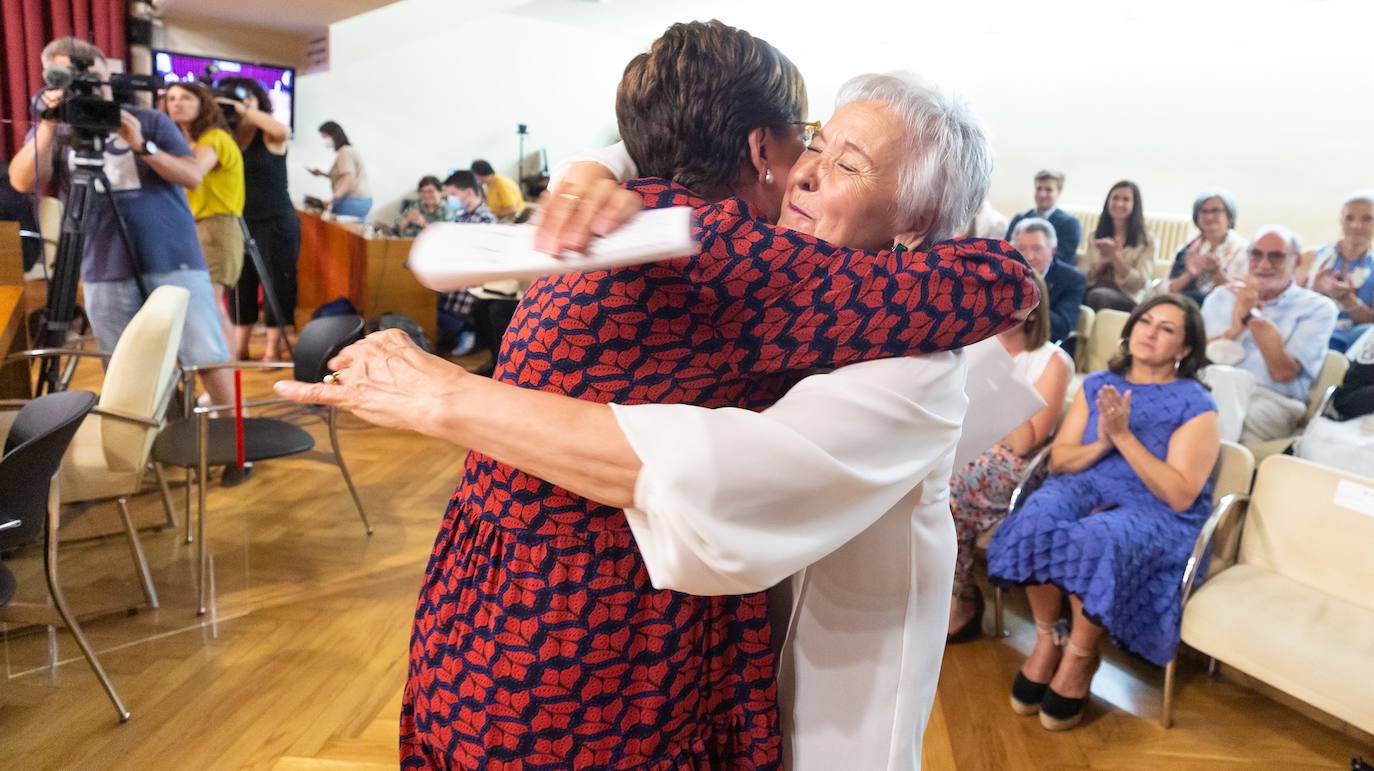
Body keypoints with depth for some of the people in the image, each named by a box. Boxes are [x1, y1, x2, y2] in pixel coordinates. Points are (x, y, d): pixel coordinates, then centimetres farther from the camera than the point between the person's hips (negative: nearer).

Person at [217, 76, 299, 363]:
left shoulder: (269, 137, -3)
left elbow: (282, 130, -26)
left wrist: (243, 109, -22)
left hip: (275, 222, -4)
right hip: (239, 221, 5)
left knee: (276, 283, -2)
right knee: (240, 285, 7)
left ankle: (274, 348, 4)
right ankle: (239, 347, 14)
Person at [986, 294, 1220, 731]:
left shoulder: (1196, 407, -4)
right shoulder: (1096, 386, 9)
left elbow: (1179, 496, -14)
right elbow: (1058, 461, 7)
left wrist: (1124, 436, -19)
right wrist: (1101, 445, -13)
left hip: (1157, 515, -3)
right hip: (1087, 489, 4)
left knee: (1096, 539, -38)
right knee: (1038, 515, -32)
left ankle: (1080, 656, -13)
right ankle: (1047, 640, -14)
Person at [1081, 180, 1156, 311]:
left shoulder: (1146, 239, 9)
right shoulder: (1096, 236, 19)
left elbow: (1140, 283, -1)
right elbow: (1086, 277, 13)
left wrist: (1114, 256, -12)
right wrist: (1104, 260, -6)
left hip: (1126, 297, -2)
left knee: (1097, 295, -38)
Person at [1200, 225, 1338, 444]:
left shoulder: (1317, 308, 10)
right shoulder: (1222, 296, 21)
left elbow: (1282, 372, -4)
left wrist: (1251, 315, -8)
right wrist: (1234, 329, -7)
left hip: (1272, 403, -3)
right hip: (1210, 386, 3)